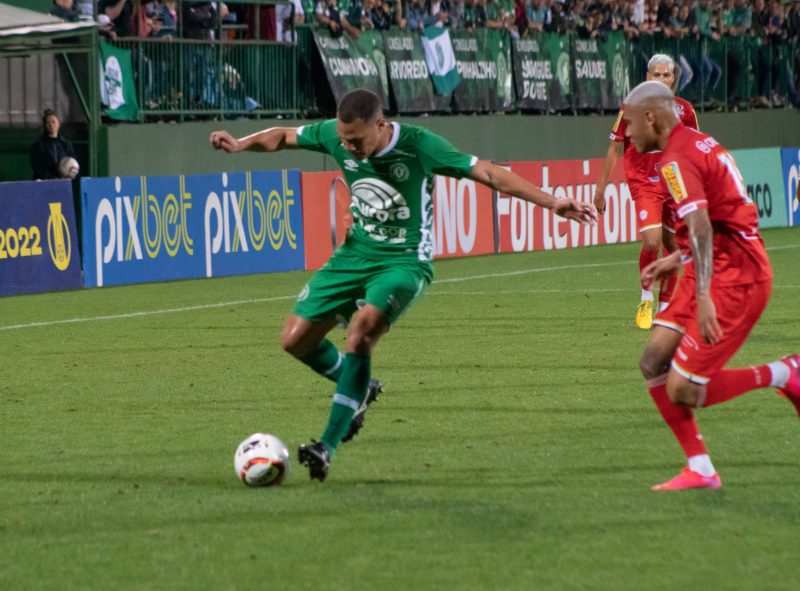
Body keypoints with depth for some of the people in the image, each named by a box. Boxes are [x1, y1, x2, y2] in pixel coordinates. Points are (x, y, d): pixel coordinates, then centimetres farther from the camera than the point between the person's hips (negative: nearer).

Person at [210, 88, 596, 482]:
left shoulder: (419, 146, -21)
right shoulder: (335, 135, -8)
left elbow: (487, 173, -21)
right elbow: (284, 136, 9)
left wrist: (552, 203, -28)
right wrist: (240, 145, -11)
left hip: (404, 261, -6)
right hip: (355, 254, 6)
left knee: (363, 327, -31)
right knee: (295, 339, -2)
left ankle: (328, 446, -29)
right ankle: (360, 389, 28)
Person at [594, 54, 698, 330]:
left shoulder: (684, 110, 4)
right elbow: (614, 148, 3)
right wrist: (601, 187, 2)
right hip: (643, 183, -3)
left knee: (672, 247, 5)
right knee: (652, 241, -21)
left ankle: (664, 308, 19)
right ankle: (646, 299, -1)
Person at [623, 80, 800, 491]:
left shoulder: (676, 160, -15)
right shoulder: (699, 143, 17)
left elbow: (701, 224, -29)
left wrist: (704, 296, -37)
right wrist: (677, 260, 27)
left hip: (733, 278, -10)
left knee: (683, 392, -10)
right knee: (653, 362, 2)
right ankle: (700, 469, 3)